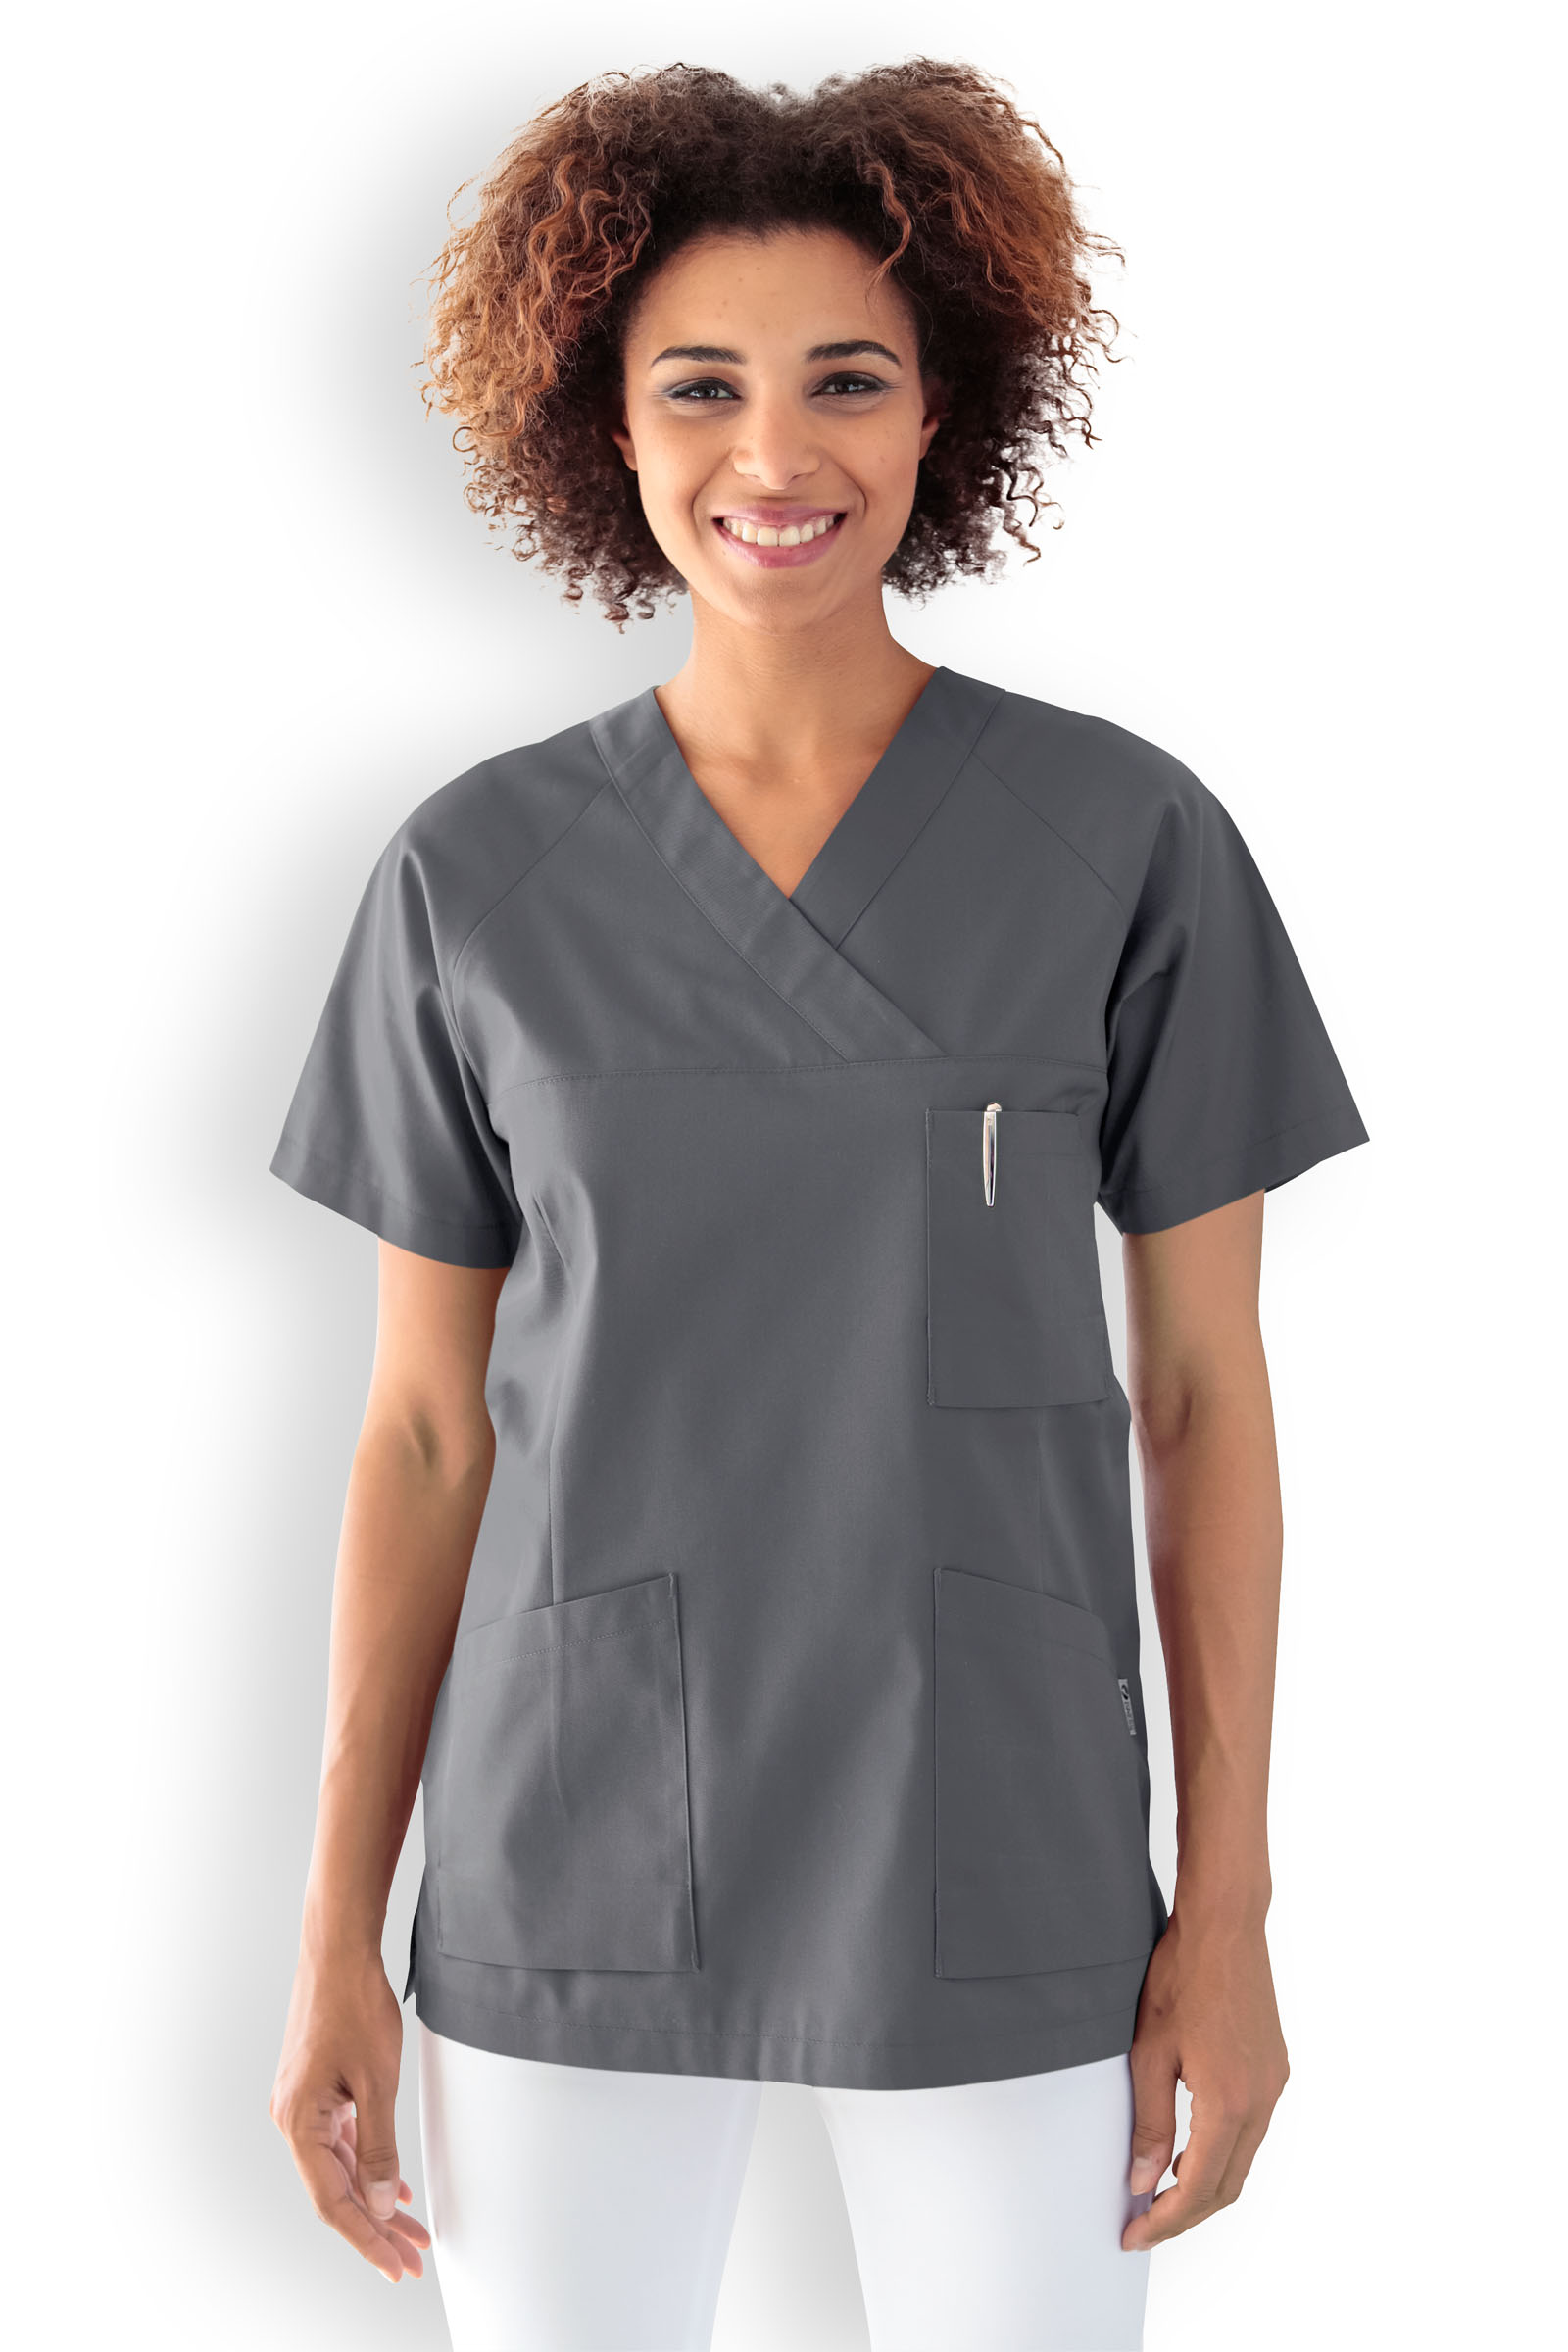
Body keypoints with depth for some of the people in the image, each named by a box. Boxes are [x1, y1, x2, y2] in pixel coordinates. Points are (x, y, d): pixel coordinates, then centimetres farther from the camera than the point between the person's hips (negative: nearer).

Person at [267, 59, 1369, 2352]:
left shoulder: (1133, 840, -4)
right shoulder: (473, 876, -1)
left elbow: (1203, 1386, 0)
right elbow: (428, 1422, 4)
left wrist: (1229, 1912, -2)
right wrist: (339, 1936, 3)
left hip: (999, 1872, -1)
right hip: (571, 1888, 1)